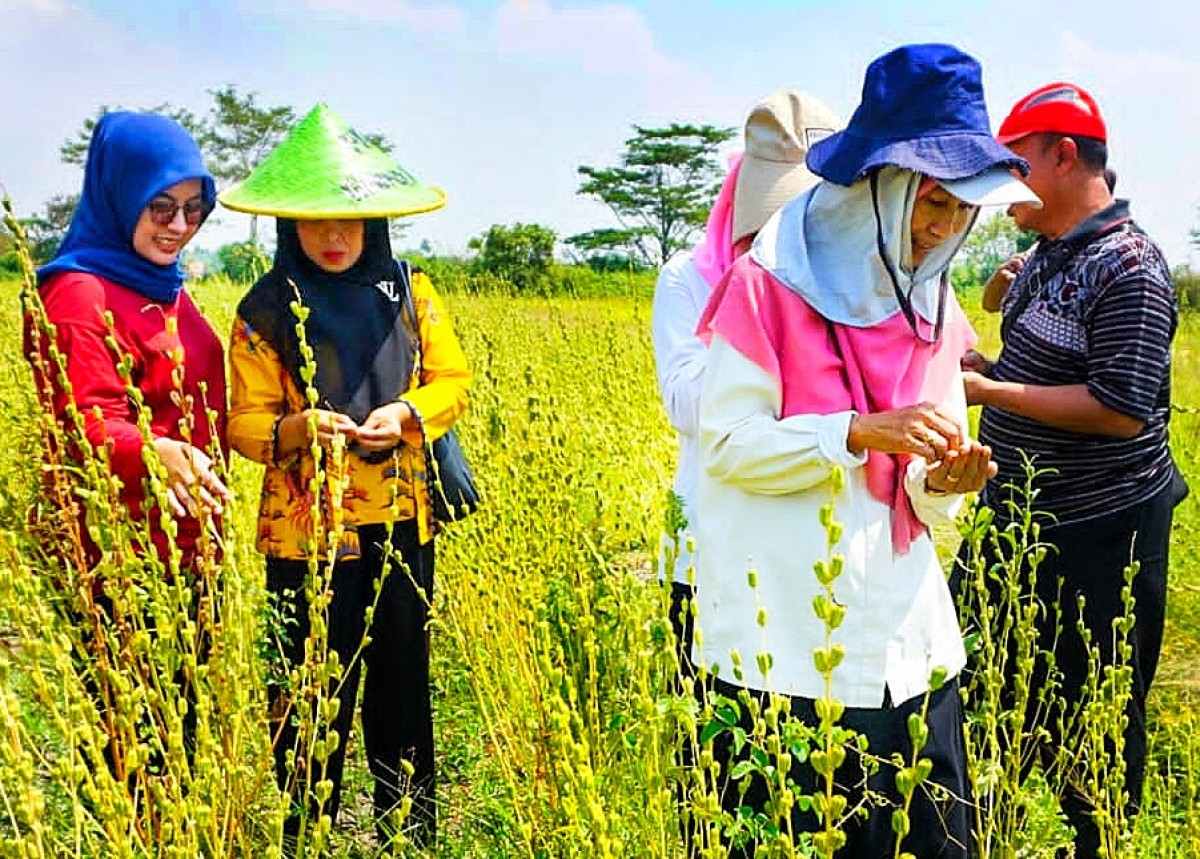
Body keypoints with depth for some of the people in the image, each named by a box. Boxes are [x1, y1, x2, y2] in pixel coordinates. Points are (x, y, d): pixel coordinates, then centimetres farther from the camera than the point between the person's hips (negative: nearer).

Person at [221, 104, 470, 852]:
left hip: (401, 522, 2)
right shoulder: (266, 310, -2)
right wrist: (297, 428, -23)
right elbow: (245, 421, -2)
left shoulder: (408, 291, 4)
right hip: (307, 530, -2)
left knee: (402, 683, 11)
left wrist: (410, 412, -13)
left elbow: (454, 380, 7)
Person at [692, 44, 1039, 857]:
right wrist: (860, 432, -21)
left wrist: (943, 481, -9)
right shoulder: (772, 281, -8)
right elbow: (726, 446, -11)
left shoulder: (931, 303, 10)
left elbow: (918, 495, 14)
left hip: (907, 638, 6)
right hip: (787, 635, -5)